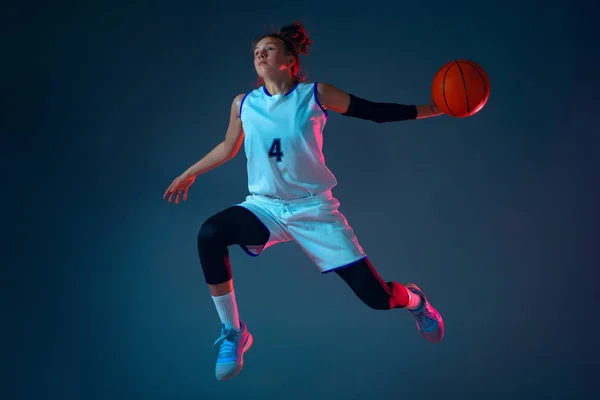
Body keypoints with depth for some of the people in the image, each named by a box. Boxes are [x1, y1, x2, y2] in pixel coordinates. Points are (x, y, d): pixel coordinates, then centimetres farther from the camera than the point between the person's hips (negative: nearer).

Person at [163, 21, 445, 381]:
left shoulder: (316, 95, -6)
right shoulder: (243, 104, 1)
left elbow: (376, 112, -2)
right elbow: (228, 148, 19)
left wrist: (435, 108, -7)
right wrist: (189, 174, 26)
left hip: (313, 208, -2)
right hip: (265, 207, 2)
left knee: (376, 296, -8)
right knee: (209, 234, -30)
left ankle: (414, 300, 35)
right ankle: (233, 334, -11)